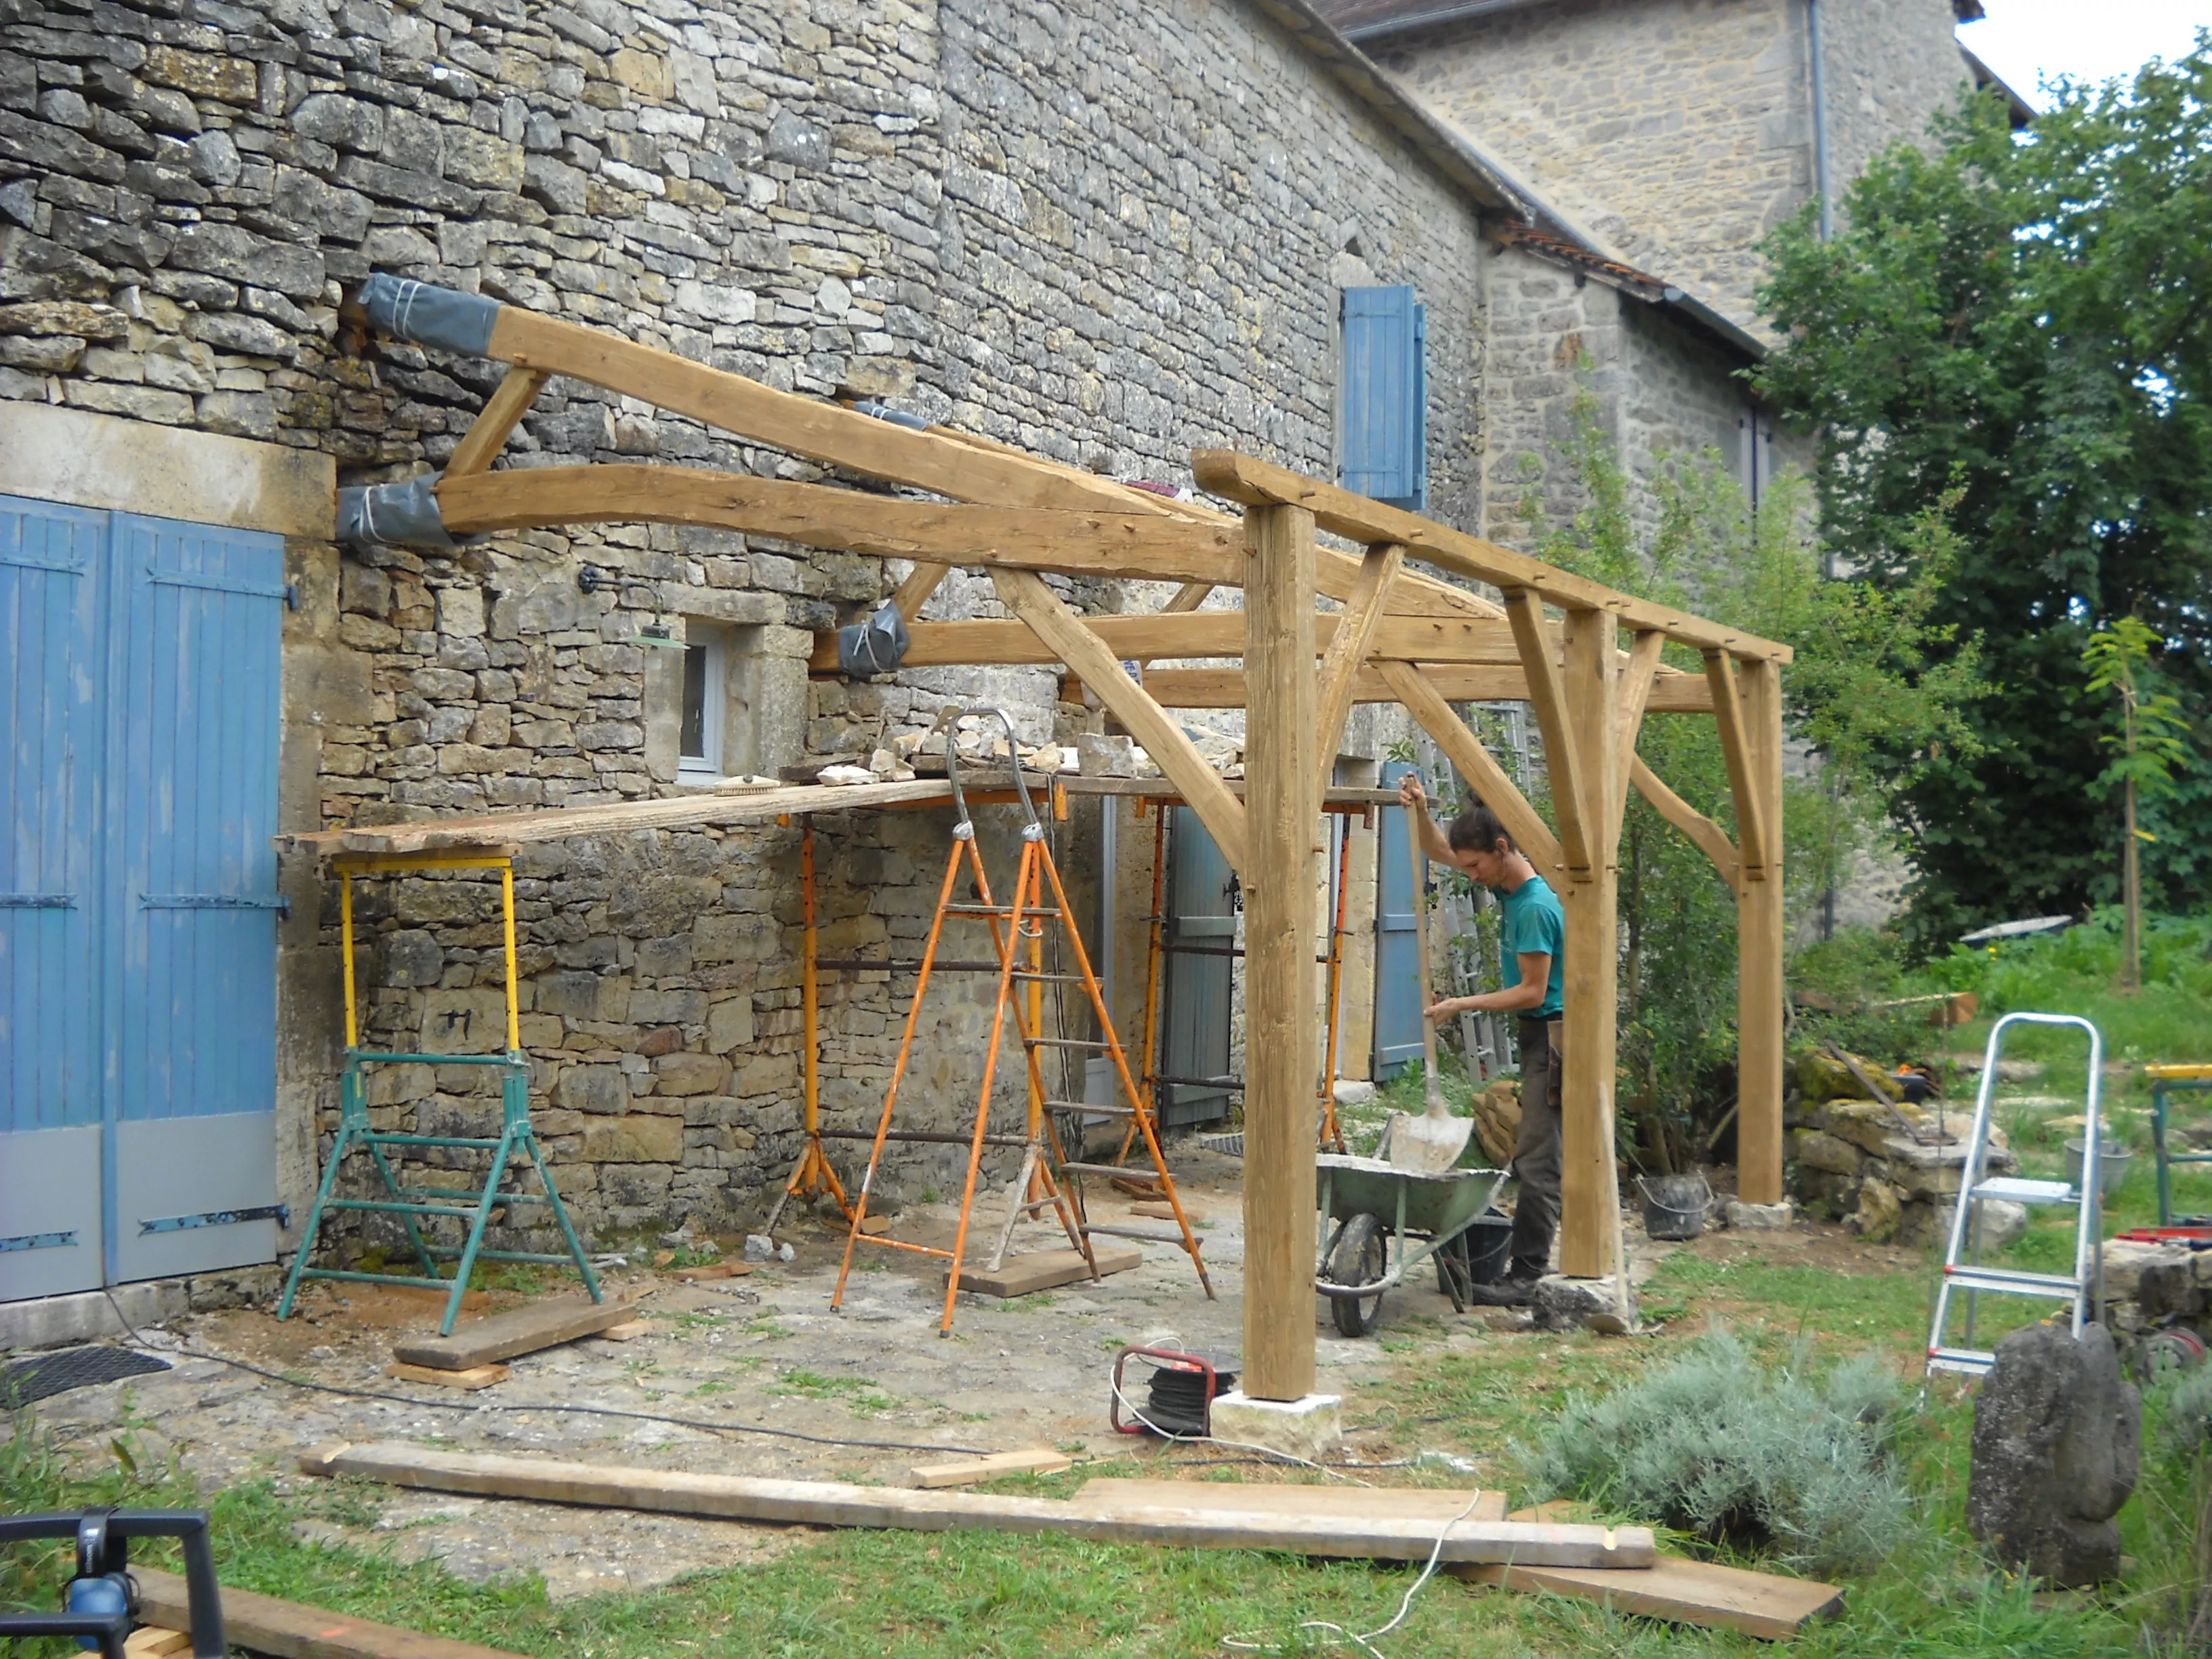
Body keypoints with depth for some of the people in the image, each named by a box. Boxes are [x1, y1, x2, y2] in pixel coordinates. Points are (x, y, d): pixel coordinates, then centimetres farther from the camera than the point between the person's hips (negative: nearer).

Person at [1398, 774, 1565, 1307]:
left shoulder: (1536, 907, -21)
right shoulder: (1507, 884, 8)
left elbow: (1532, 991, -18)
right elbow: (1439, 850, 17)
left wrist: (1463, 1006, -14)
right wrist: (1420, 811, -1)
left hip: (1551, 1035, -10)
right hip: (1538, 1037, 10)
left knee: (1537, 1159, -10)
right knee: (1538, 1157, 13)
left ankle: (1526, 1276, -10)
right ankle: (1535, 1261, 19)